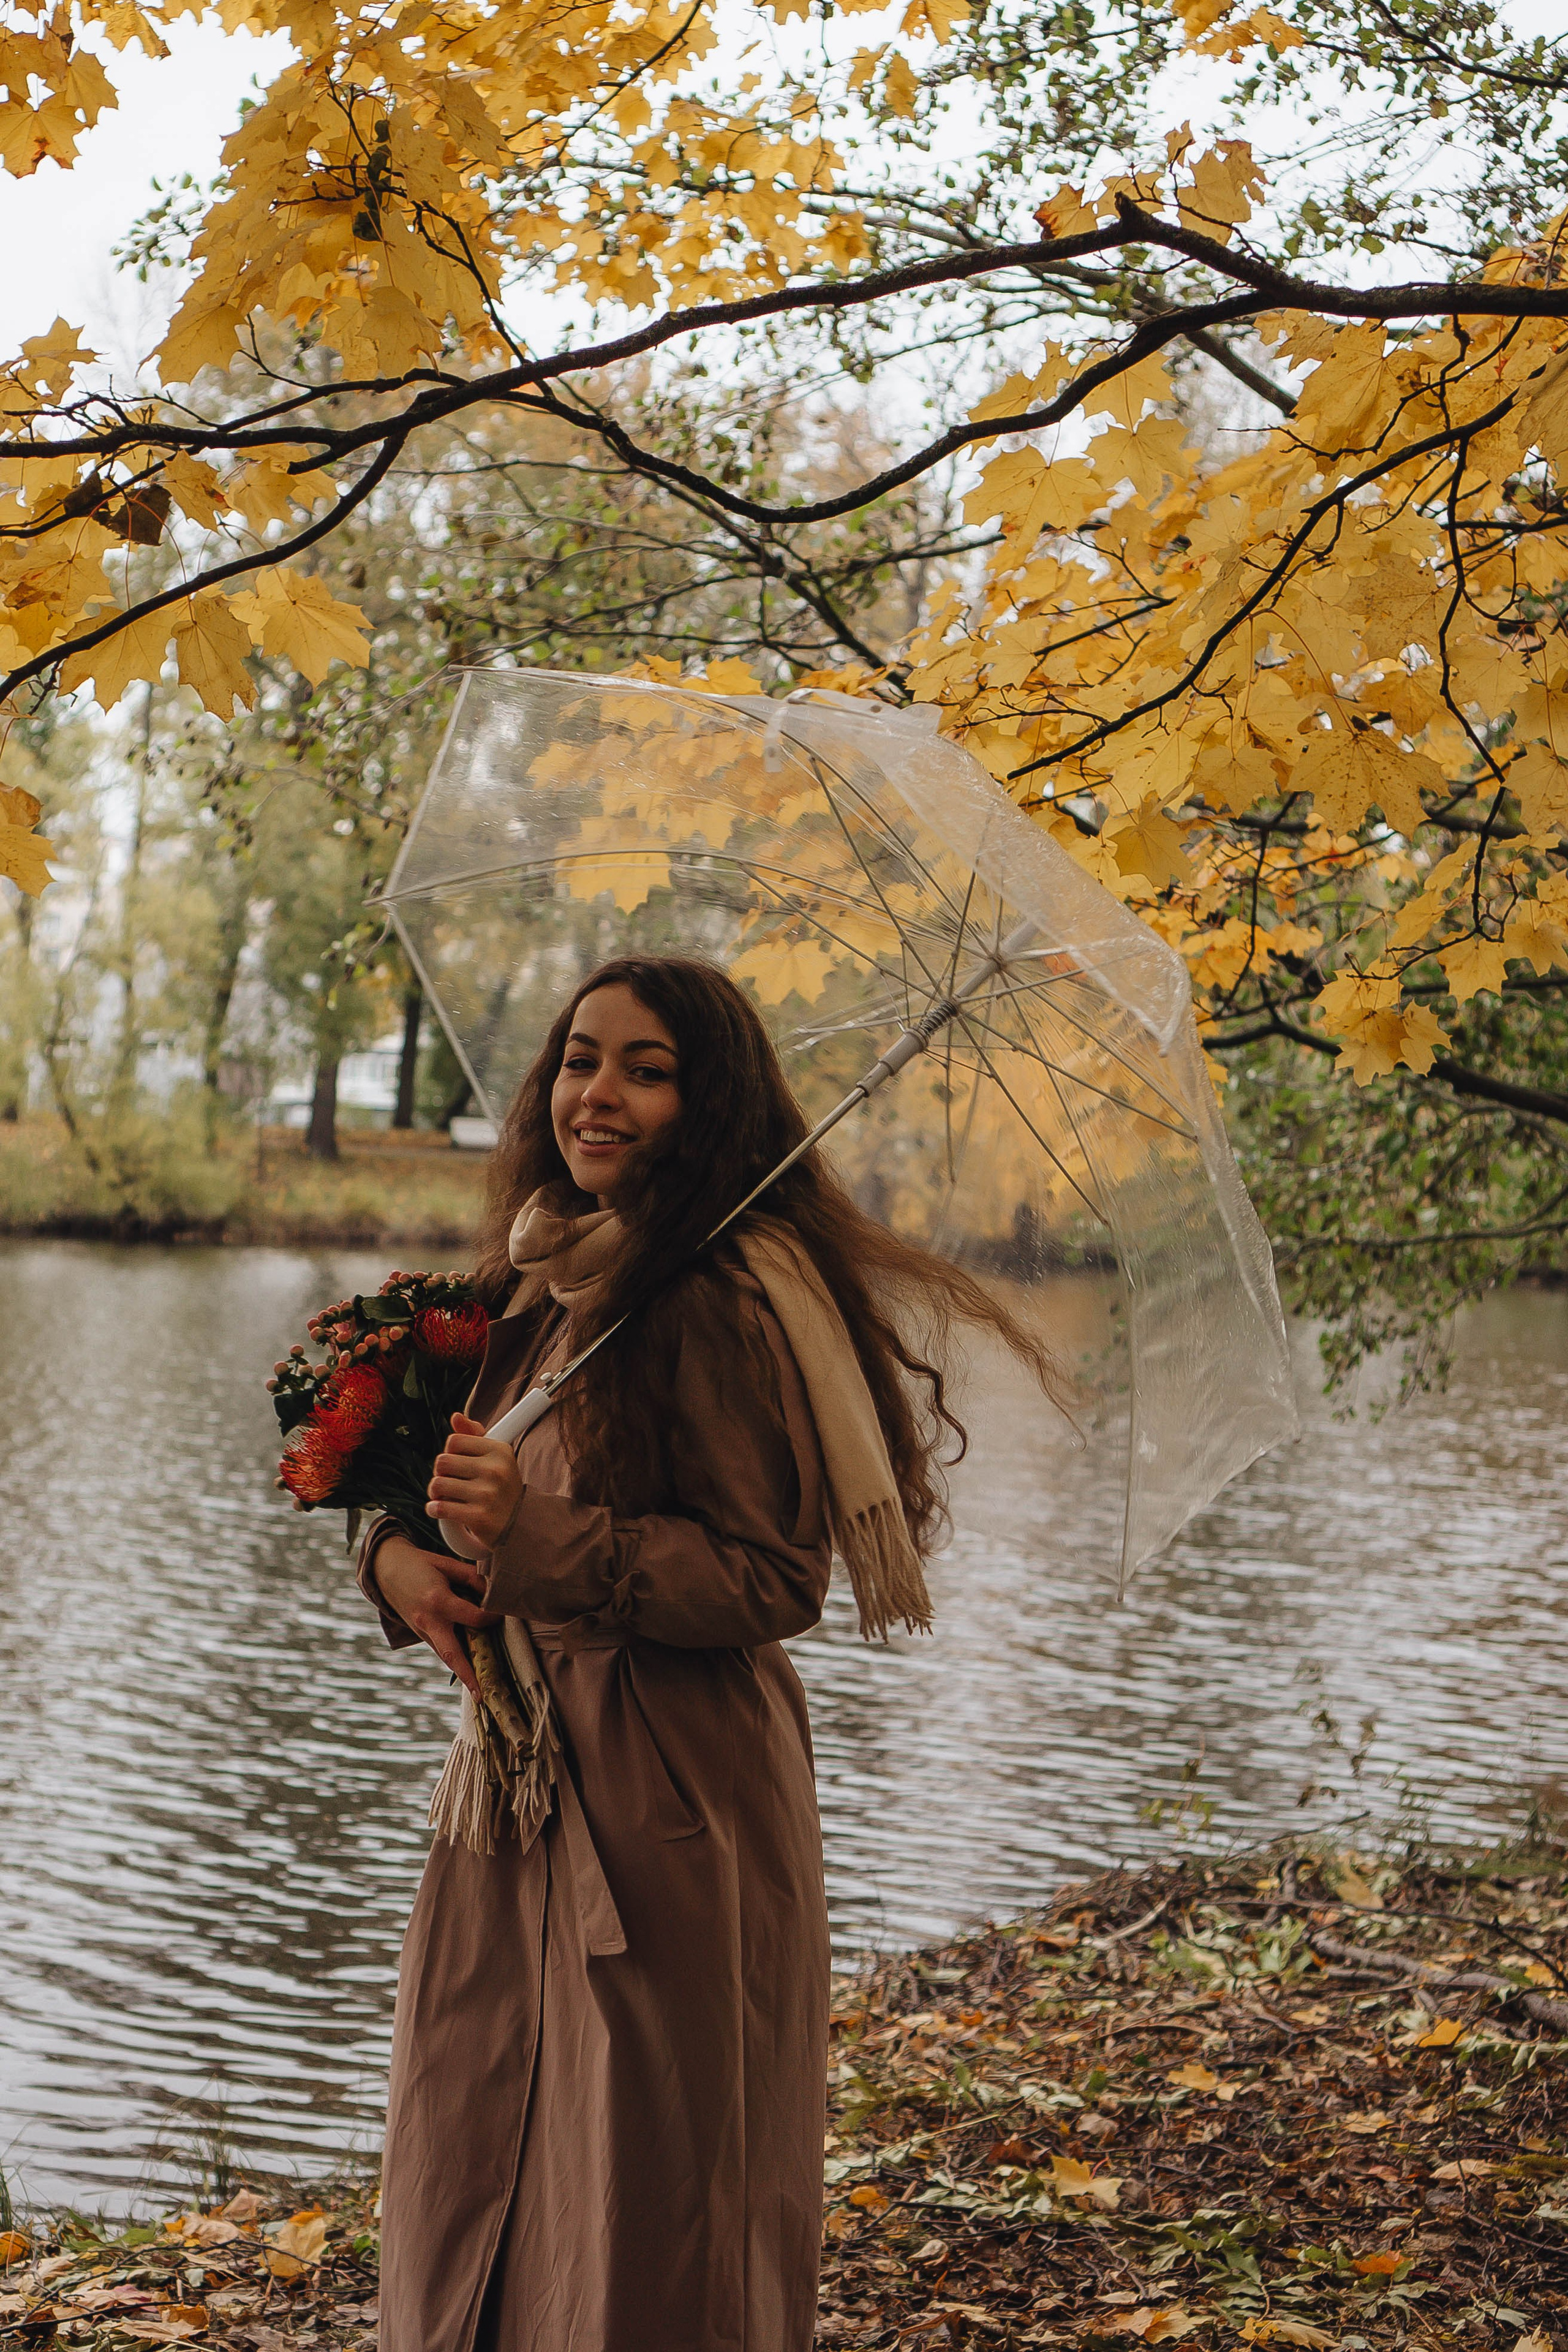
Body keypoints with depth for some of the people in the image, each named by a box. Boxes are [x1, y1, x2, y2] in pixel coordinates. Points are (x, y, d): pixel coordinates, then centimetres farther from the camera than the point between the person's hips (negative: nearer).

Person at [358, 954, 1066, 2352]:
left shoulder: (717, 1302, -17)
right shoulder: (541, 1281, 9)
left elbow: (775, 1582, -19)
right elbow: (454, 1488, 17)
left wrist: (535, 1537, -25)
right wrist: (399, 1551, -5)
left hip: (668, 1811, -8)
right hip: (522, 1786, 8)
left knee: (645, 2211, 4)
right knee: (471, 2177, 18)